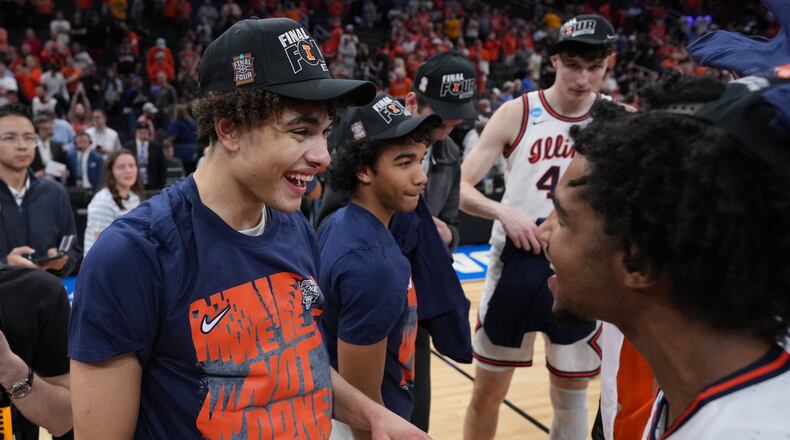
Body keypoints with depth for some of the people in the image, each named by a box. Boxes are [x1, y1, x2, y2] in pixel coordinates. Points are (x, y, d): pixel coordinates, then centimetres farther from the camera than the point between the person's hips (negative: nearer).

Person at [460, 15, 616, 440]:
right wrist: (503, 211, -26)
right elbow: (459, 188, -8)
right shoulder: (517, 114, -6)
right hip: (516, 265, -1)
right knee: (488, 392, 12)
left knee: (571, 396, 15)